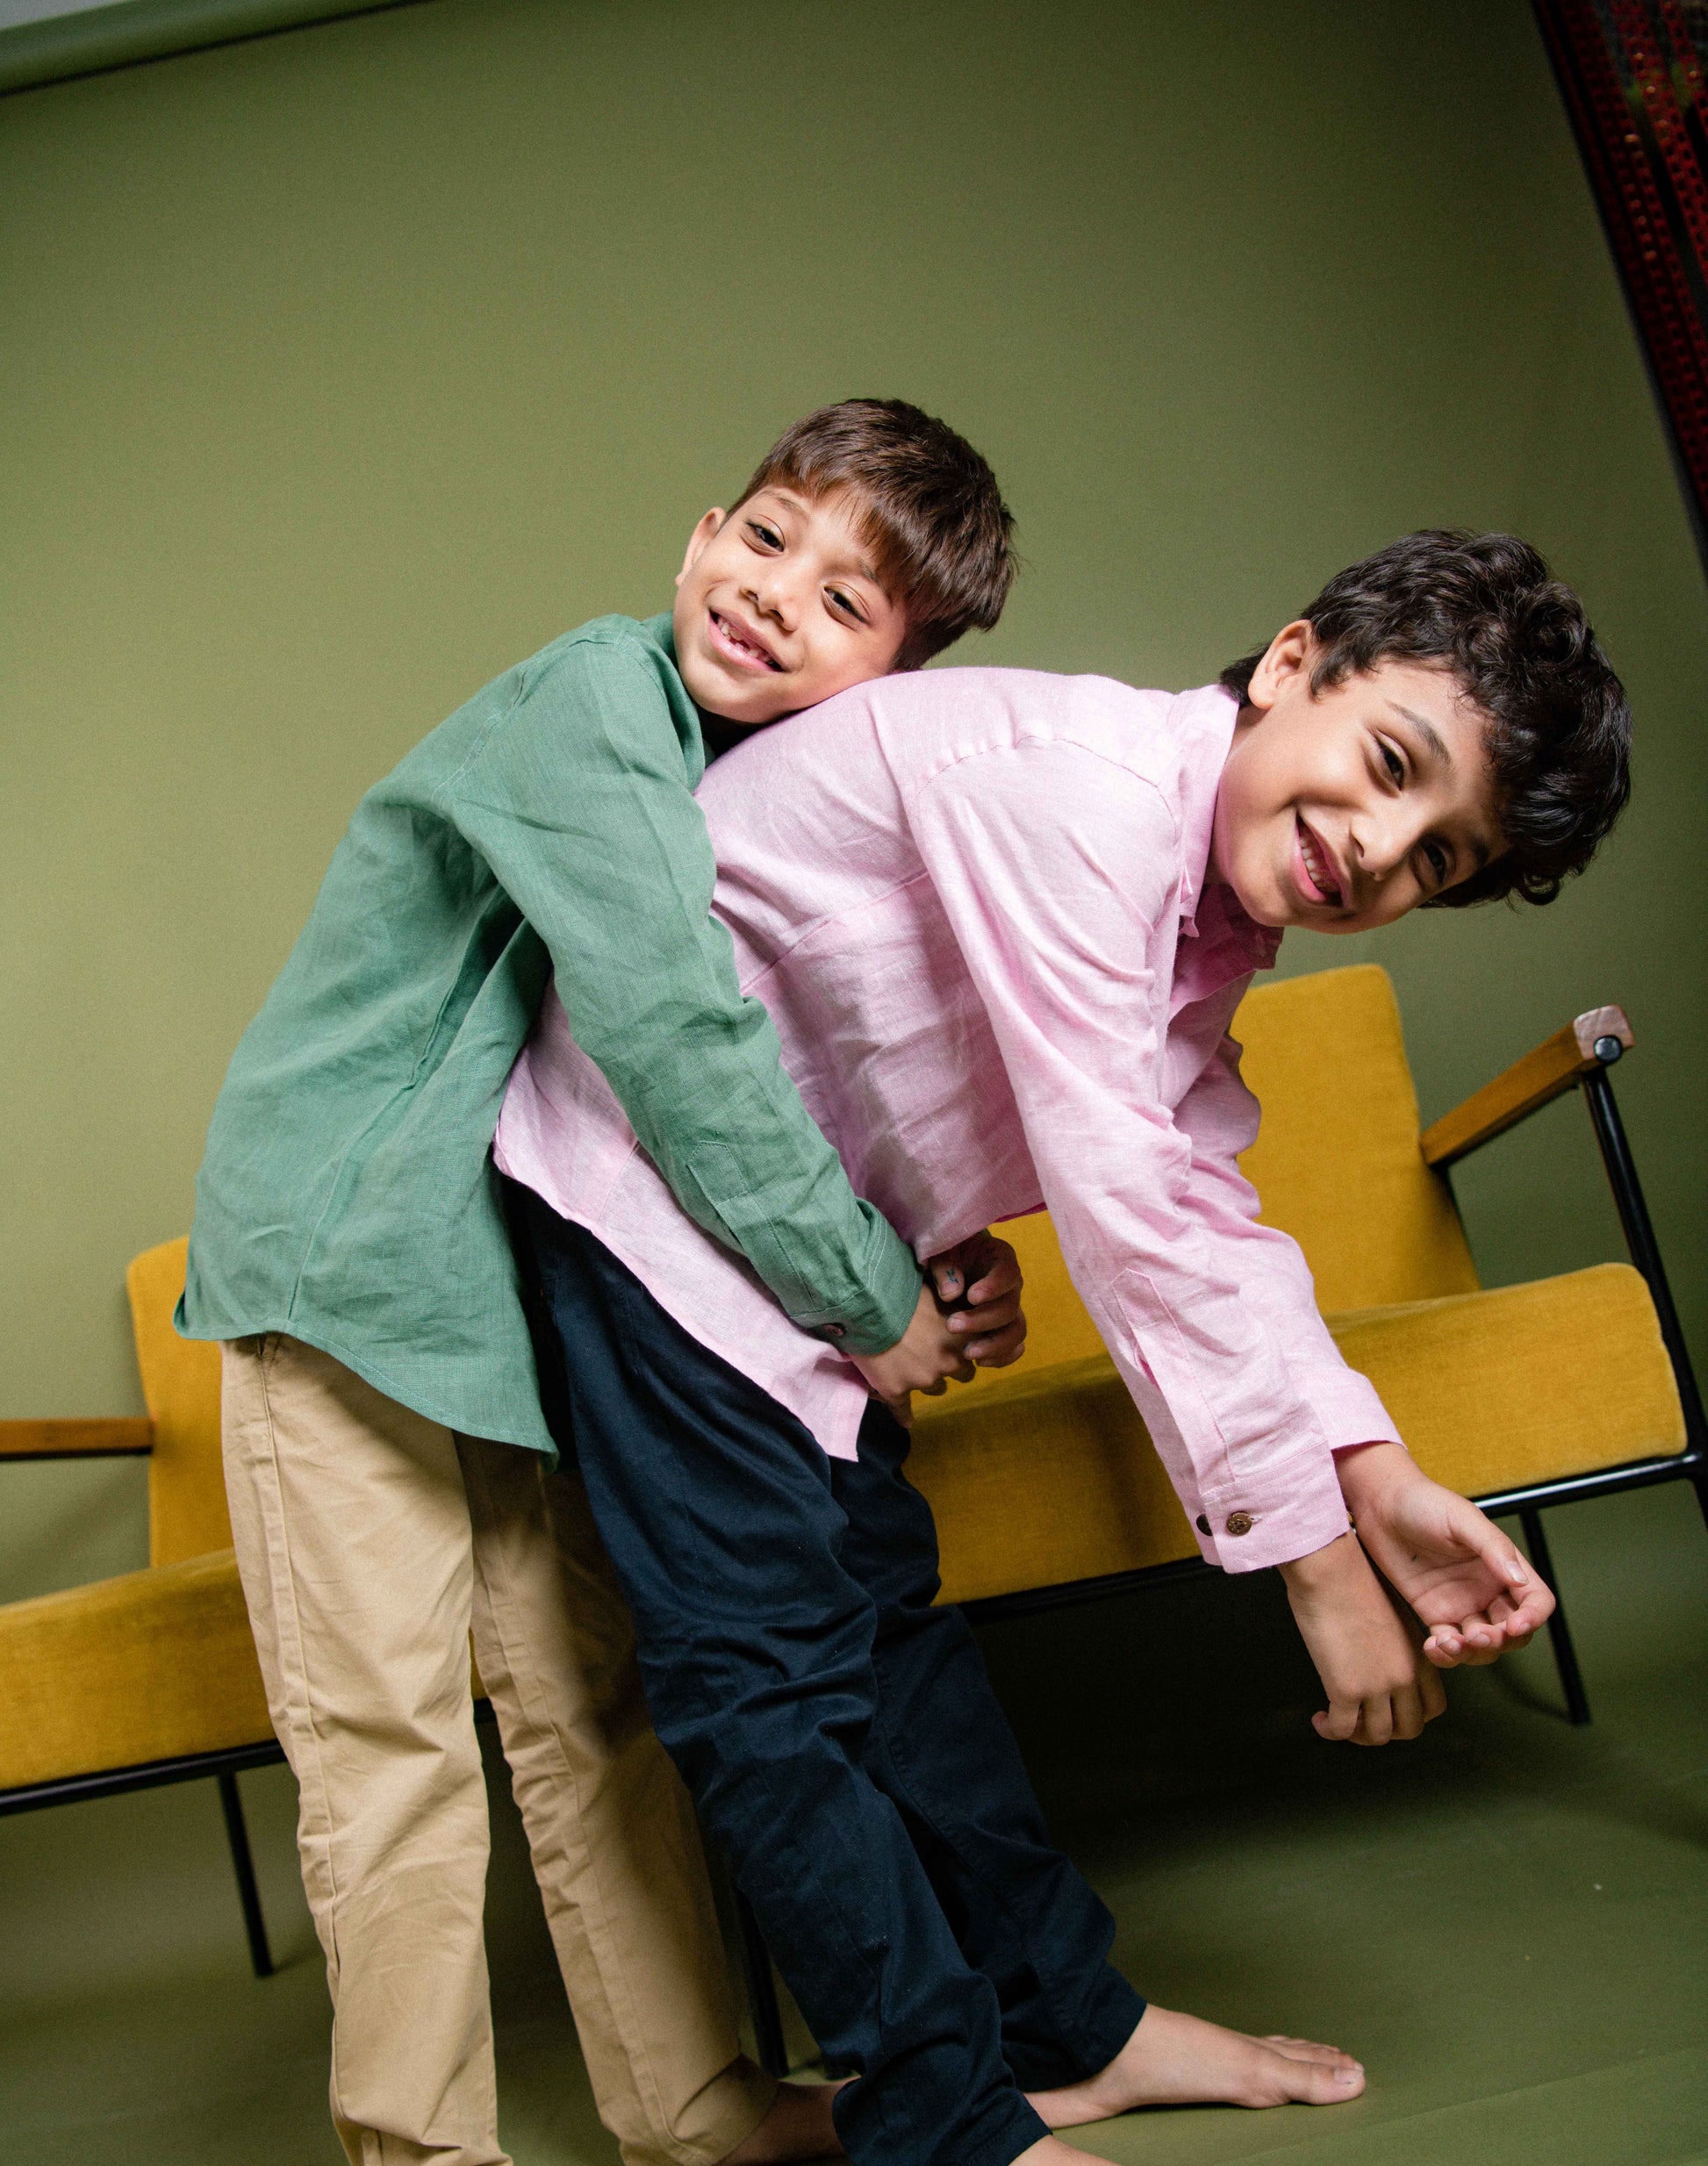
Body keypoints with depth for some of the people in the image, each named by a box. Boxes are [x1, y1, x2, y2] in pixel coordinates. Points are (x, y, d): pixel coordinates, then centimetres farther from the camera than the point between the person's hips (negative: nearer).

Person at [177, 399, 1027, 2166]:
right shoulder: (599, 696, -20)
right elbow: (672, 1031, -30)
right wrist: (868, 1300, -22)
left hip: (519, 1272, 8)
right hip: (340, 1255, -8)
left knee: (592, 1706, 14)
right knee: (392, 1747, -3)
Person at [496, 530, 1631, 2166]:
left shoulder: (1207, 922, 0)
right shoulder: (1080, 780, -30)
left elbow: (1203, 1206, 0)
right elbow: (1116, 1204, -32)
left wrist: (1374, 1474, -13)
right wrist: (1317, 1556, -26)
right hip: (648, 1156, -9)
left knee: (880, 1597, 15)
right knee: (767, 1657, -5)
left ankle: (1063, 2021, 28)